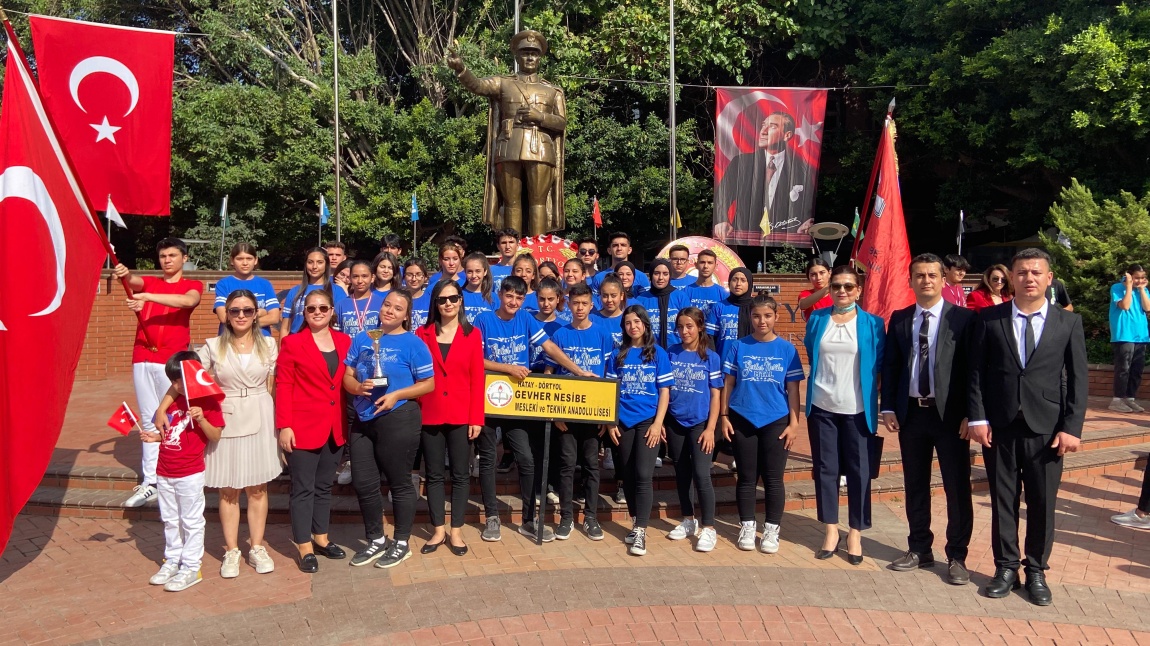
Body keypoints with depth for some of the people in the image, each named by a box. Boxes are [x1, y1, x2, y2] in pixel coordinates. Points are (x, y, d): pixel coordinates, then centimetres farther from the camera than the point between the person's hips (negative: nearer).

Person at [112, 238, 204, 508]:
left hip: (172, 360, -4)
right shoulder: (148, 282, 17)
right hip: (143, 358, 4)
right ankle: (149, 481, 9)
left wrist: (148, 297, -29)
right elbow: (134, 281, -7)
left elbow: (188, 301, -18)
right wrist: (123, 274, -31)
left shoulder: (192, 286, 6)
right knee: (149, 420, 6)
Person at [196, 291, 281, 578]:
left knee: (258, 488, 8)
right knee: (228, 491, 6)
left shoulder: (268, 345, 4)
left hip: (260, 421, 1)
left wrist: (275, 422, 4)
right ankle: (231, 551, 18)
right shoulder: (213, 347, 0)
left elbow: (272, 387, 7)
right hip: (226, 422, -1)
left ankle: (257, 548, 20)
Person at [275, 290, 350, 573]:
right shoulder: (292, 343, -3)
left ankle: (321, 539, 28)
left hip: (335, 428, 4)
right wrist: (284, 426, -13)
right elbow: (283, 387, -6)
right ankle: (304, 548, 12)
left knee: (324, 485, 15)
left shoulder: (344, 342, 8)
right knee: (303, 487, 3)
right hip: (303, 427, -4)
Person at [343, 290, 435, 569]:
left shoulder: (412, 343, -6)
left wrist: (396, 395, -19)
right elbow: (347, 376, 10)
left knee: (399, 482, 6)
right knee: (363, 482, 8)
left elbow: (428, 384, -7)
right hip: (364, 421, 6)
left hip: (398, 420, -5)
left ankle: (401, 543, 21)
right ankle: (376, 540, 27)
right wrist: (358, 386, -13)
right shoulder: (363, 338, 9)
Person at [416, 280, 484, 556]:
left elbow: (477, 378, -1)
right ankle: (438, 530, 20)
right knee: (434, 475, 9)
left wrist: (476, 418, -7)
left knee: (460, 474, 6)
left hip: (461, 415, -1)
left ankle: (456, 531, 16)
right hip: (429, 415, 1)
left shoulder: (472, 334, 2)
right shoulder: (422, 334, 4)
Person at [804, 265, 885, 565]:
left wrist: (874, 397, 4)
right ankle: (831, 529, 18)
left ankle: (855, 532, 16)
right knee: (825, 468, 6)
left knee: (859, 470, 4)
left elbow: (879, 364, 4)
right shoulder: (816, 319, 5)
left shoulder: (872, 323, -1)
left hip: (857, 409, -2)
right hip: (822, 406, 2)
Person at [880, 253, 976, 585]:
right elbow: (890, 366, 9)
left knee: (957, 487, 4)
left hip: (950, 414, -3)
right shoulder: (899, 319, 7)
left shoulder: (963, 318, -4)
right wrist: (889, 408, 2)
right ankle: (920, 549, 26)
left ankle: (957, 557, 17)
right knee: (915, 485, 12)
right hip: (911, 412, 4)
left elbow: (973, 368, -6)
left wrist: (970, 414, -10)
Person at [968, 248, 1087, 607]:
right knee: (1003, 499, 8)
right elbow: (976, 372, 2)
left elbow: (1078, 378, 2)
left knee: (1043, 502, 7)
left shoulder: (1068, 323, 4)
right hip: (999, 426, 0)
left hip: (1046, 428, 0)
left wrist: (1072, 428, -6)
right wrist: (977, 417, -5)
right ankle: (1006, 567, 21)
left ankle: (1036, 571, 22)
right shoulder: (989, 319, 3)